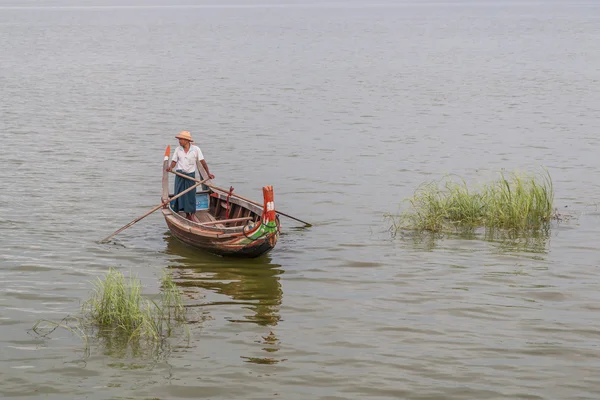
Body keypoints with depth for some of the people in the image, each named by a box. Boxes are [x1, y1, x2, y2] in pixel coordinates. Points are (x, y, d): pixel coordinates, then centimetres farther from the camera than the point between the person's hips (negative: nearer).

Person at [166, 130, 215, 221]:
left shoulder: (196, 149, -4)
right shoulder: (178, 149, 3)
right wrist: (171, 167, -19)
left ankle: (191, 215, 10)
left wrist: (208, 173, -4)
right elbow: (174, 161, 4)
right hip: (180, 174, 2)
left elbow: (202, 161, -2)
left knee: (191, 195, 1)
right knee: (179, 193, -2)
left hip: (190, 174, -2)